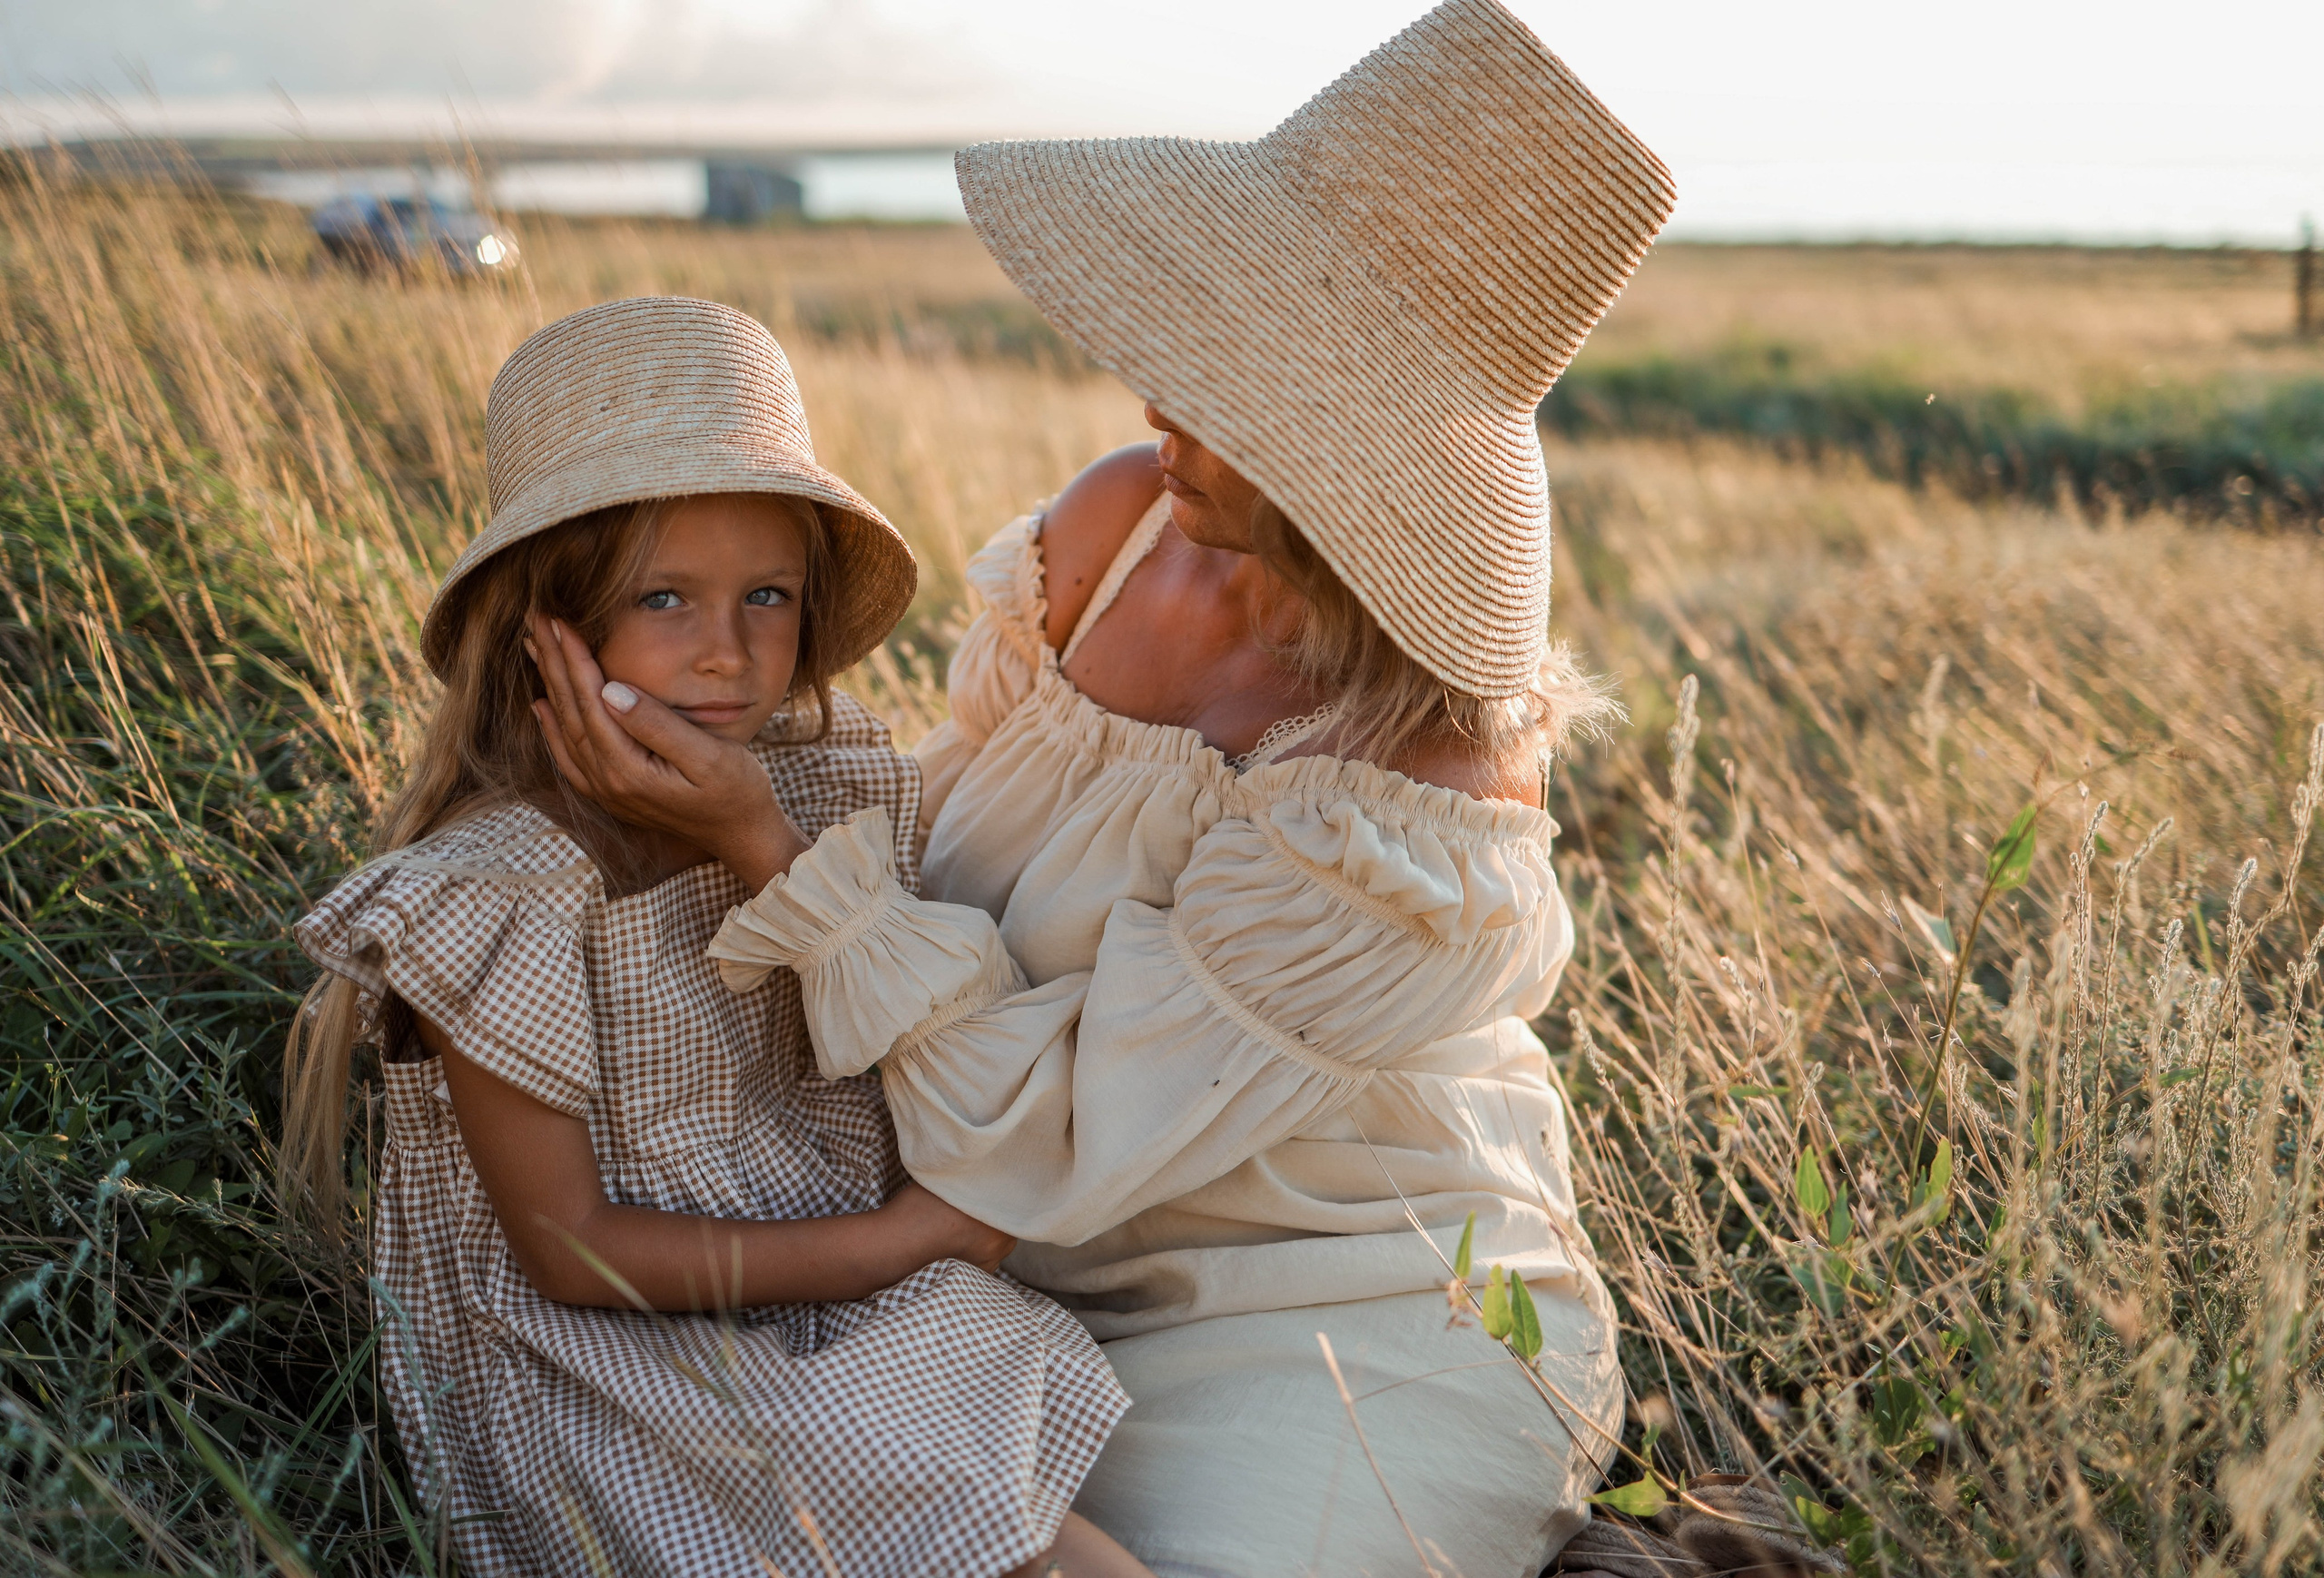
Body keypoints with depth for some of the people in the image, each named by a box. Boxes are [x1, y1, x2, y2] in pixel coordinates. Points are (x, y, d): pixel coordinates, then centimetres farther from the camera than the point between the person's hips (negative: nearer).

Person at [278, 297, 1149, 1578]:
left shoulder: (828, 788, -2)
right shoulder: (500, 893, -20)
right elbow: (568, 1253, -16)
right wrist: (888, 1244, -14)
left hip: (858, 1313, 6)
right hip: (611, 1362, -6)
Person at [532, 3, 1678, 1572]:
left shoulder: (1416, 835, -30)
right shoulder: (1124, 521, -10)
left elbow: (1040, 1147, -25)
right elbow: (956, 837, 7)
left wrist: (760, 841, -28)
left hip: (1341, 1348, -6)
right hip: (1057, 1296, 6)